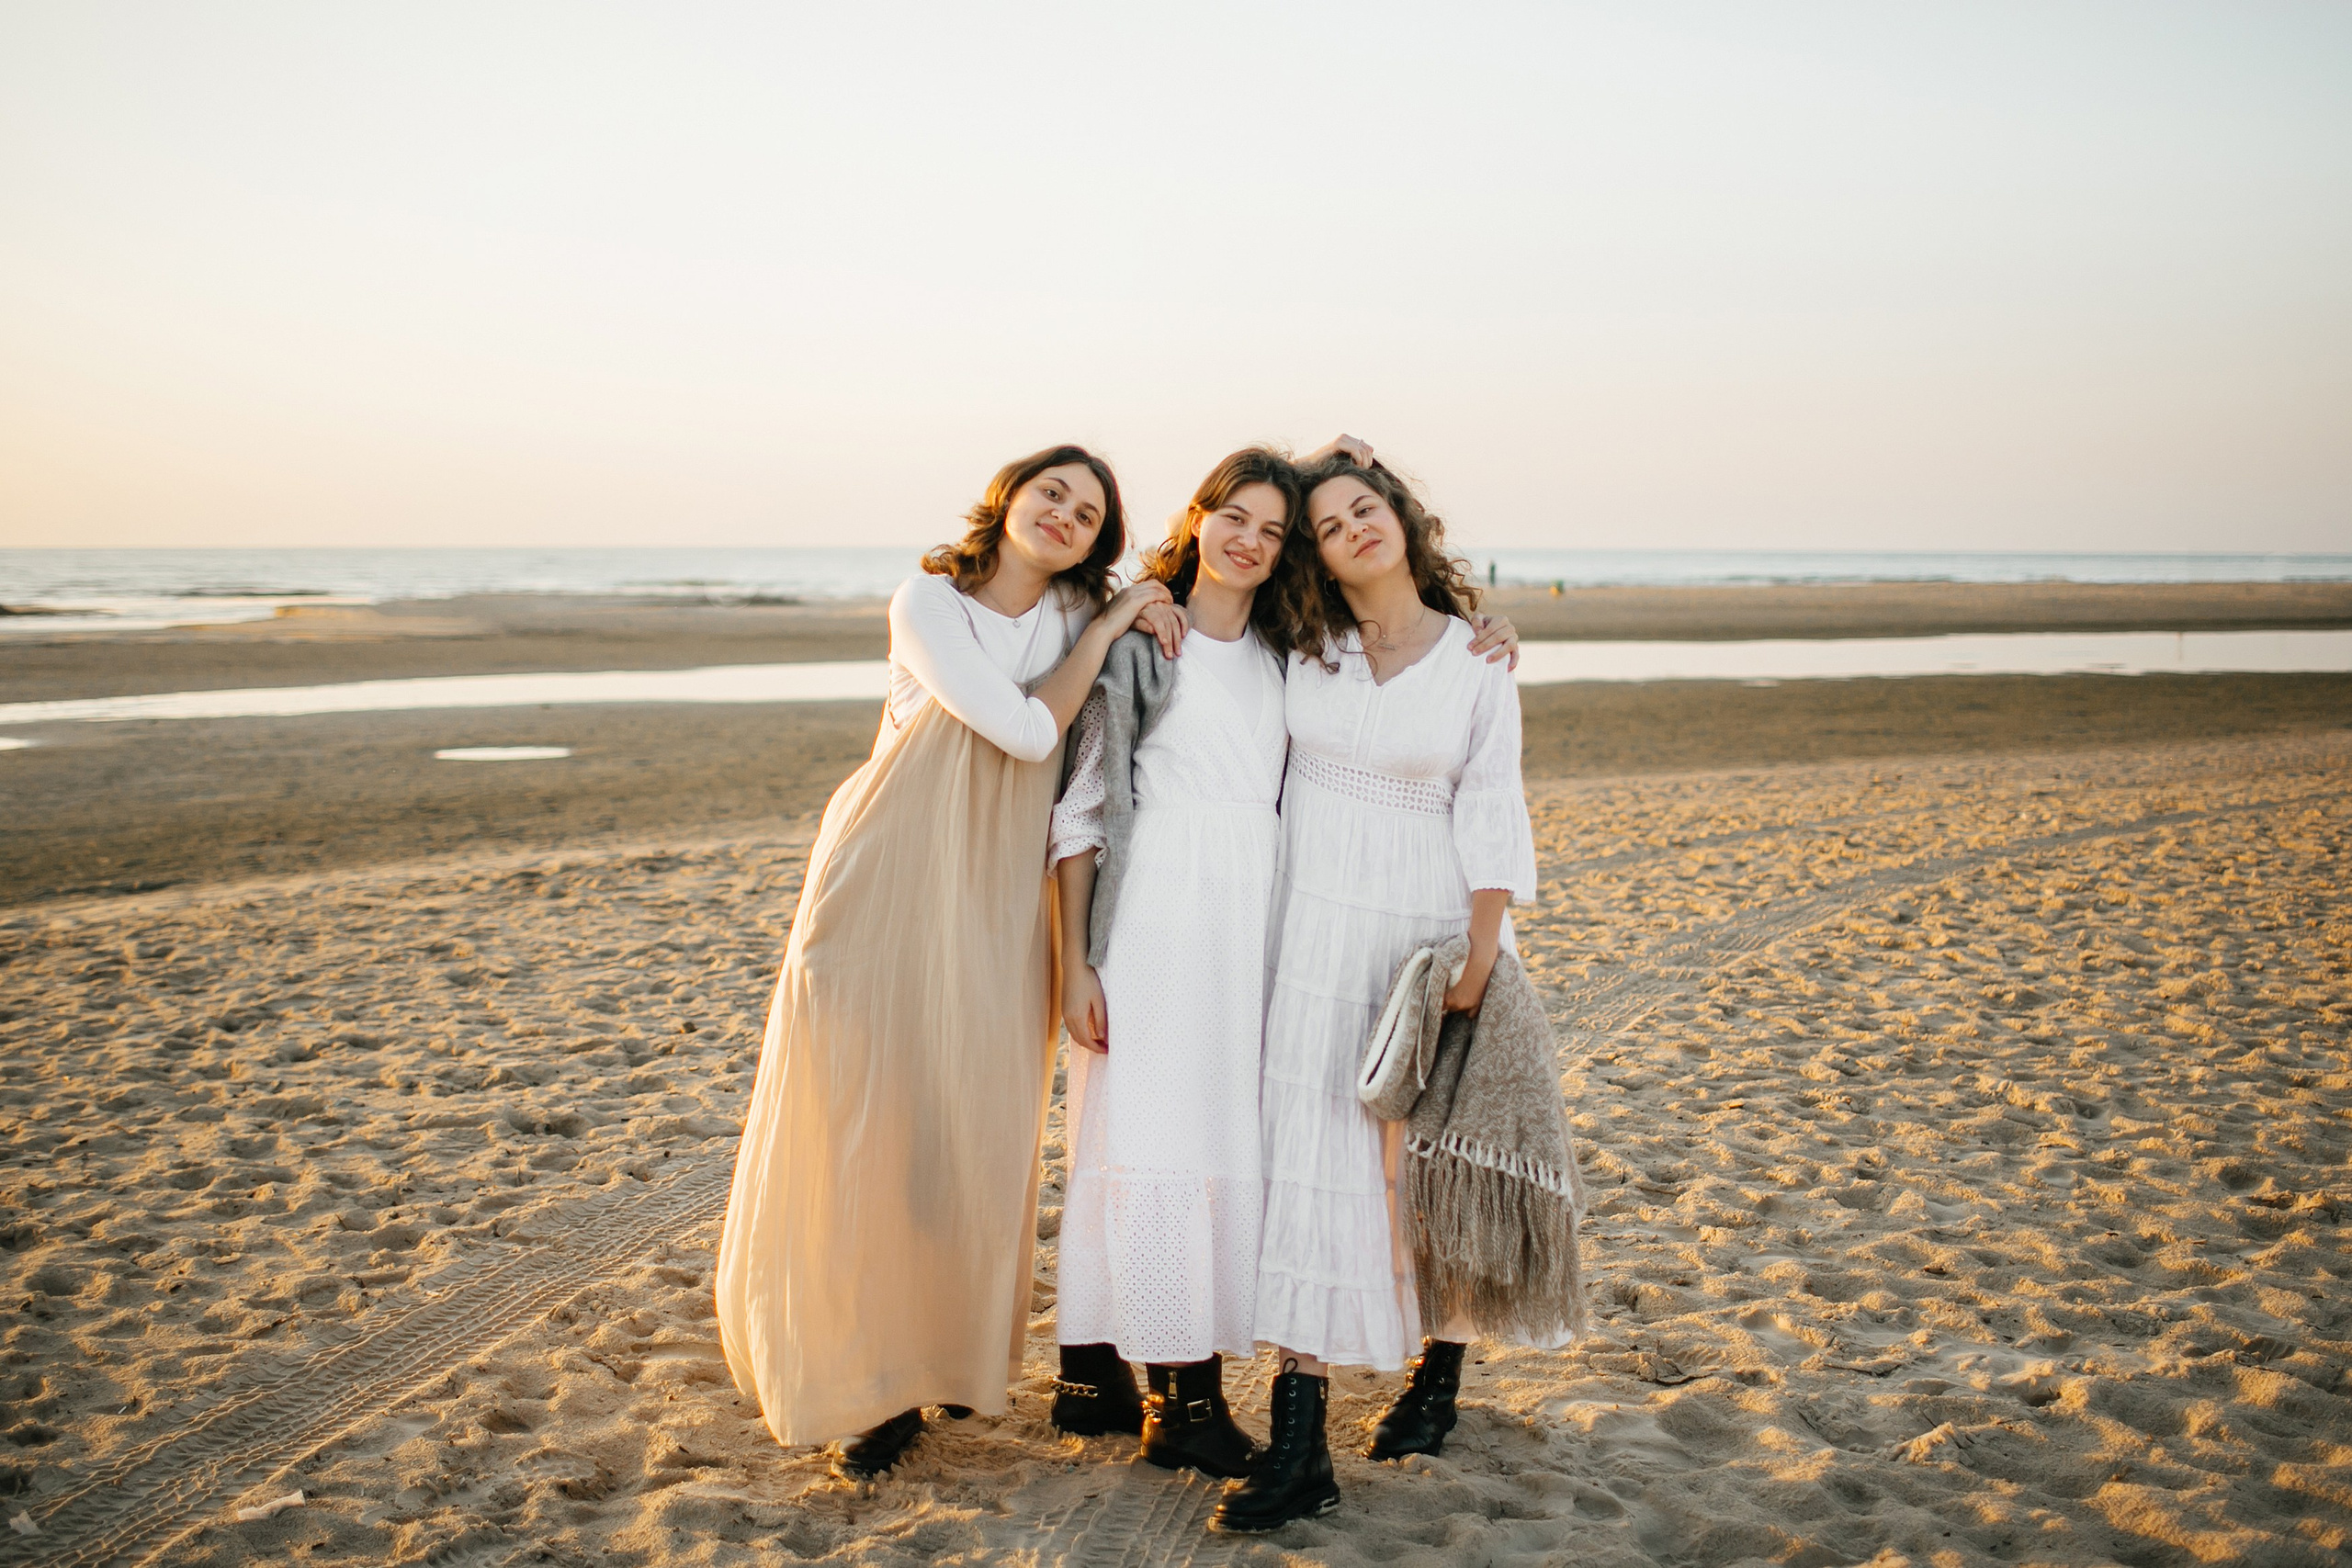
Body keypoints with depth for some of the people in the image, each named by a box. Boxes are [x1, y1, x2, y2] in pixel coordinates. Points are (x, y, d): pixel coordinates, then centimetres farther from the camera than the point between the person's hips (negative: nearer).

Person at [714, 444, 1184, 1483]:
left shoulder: (1079, 615, 6)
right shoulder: (928, 602, -7)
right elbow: (1028, 729, -15)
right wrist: (1104, 633, -9)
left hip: (997, 910, 4)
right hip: (887, 889, -3)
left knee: (977, 1131, 6)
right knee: (866, 1129, 1)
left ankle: (951, 1355, 25)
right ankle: (865, 1379, 15)